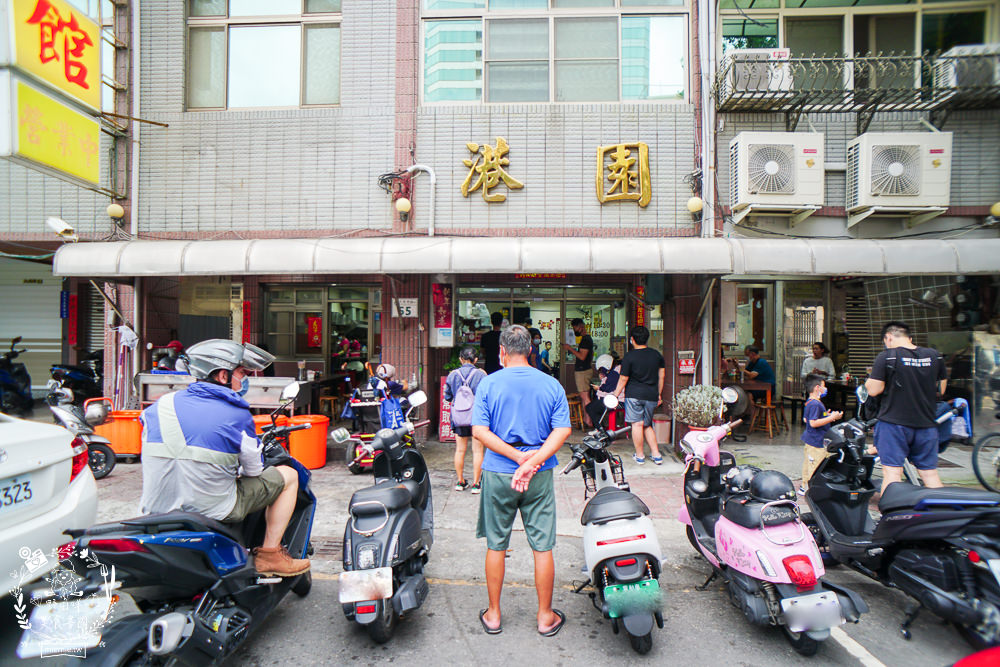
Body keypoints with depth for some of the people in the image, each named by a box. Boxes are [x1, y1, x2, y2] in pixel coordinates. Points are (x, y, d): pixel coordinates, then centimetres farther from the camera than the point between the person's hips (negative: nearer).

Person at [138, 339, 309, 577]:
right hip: (213, 511, -6)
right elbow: (254, 469, -2)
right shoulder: (236, 415, -13)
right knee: (288, 475, 9)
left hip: (157, 513, 6)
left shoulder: (160, 405, 1)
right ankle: (269, 555, 14)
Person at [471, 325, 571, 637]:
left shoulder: (488, 383, -5)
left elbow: (479, 430, -12)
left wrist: (518, 457, -14)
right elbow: (562, 430, -11)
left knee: (496, 545, 15)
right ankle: (546, 616, 27)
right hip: (540, 477, 1)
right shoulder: (552, 385, -2)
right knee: (542, 547, 12)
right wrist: (532, 462, -17)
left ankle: (493, 615, 29)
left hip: (498, 473, 0)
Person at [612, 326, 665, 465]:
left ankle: (639, 456, 10)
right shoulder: (656, 354, 7)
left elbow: (623, 379, -7)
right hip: (651, 395, 5)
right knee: (647, 425, 17)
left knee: (637, 424, 2)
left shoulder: (629, 356, -8)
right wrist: (659, 394, 23)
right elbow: (662, 376, 13)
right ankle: (656, 455, 14)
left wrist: (615, 395, 3)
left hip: (634, 394, -5)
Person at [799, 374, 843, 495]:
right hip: (816, 441, -11)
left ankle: (804, 487, 26)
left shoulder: (809, 402, 12)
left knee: (808, 465, 18)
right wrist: (831, 418, -21)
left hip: (809, 440, 11)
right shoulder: (815, 404, -21)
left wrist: (826, 416, 20)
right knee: (815, 467, -4)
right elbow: (813, 423, -26)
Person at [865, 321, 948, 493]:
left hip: (894, 423, -5)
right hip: (927, 424, 5)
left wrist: (869, 380, 7)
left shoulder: (887, 356, -10)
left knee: (892, 472, -3)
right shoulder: (934, 355, 6)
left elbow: (873, 390, -13)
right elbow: (941, 389, 14)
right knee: (930, 473, 14)